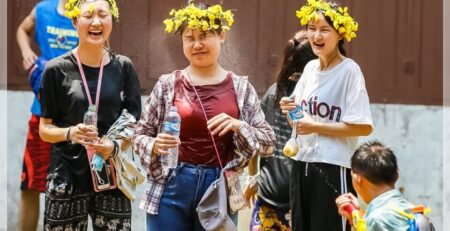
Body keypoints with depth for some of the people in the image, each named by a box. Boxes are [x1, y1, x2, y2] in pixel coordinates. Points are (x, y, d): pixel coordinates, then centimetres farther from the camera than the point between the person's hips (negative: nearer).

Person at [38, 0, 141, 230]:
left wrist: (115, 145, -13)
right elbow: (44, 129, 2)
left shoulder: (123, 67, 4)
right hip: (67, 179, -2)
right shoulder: (57, 69, -2)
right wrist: (70, 133, -18)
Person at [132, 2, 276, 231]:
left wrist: (238, 126, -14)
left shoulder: (240, 87, 3)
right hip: (171, 189, -1)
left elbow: (268, 142, 3)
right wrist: (155, 146, -15)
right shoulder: (167, 85, 1)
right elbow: (140, 135, 6)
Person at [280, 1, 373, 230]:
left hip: (333, 168, -7)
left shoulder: (349, 71, -11)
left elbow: (364, 127, -17)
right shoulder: (310, 67, 9)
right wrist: (290, 108, -1)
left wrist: (315, 127, -15)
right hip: (302, 163, 7)